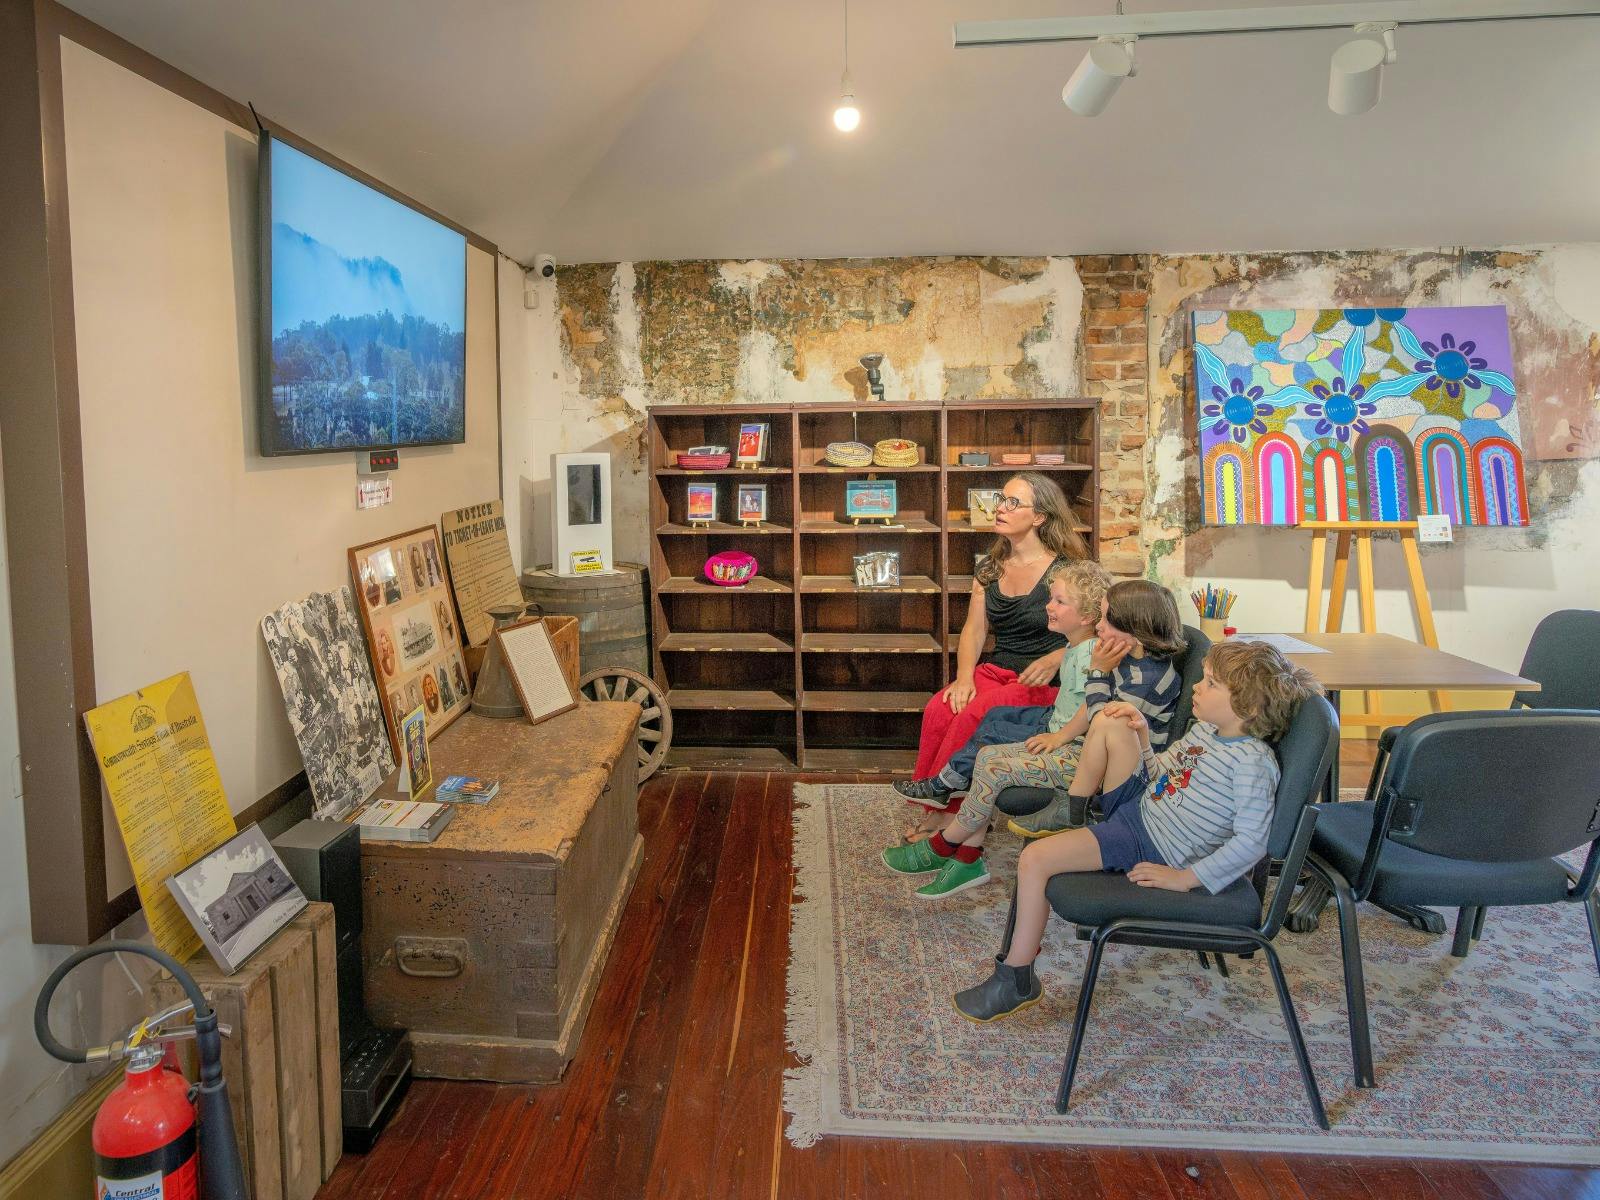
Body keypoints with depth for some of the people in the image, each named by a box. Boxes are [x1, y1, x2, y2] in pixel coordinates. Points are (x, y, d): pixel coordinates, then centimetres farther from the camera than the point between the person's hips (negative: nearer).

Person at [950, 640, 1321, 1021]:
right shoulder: (1205, 729, 6)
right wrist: (1142, 733, 4)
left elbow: (1252, 840, -25)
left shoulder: (1253, 761, -21)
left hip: (1149, 846, -9)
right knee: (1110, 720, 2)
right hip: (1138, 802, 9)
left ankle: (1016, 980, -4)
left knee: (1033, 860, -20)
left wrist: (1187, 878, -24)